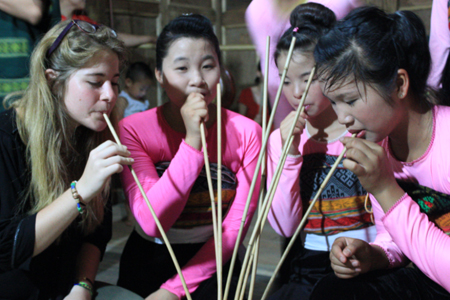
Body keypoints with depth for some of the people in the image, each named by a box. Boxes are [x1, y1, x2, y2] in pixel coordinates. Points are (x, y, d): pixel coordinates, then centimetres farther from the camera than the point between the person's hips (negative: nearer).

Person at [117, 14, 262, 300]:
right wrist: (192, 141, -25)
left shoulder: (246, 133, -7)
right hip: (148, 262, 0)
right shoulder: (133, 130, -8)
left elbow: (236, 226, -8)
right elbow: (152, 223, -18)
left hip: (212, 261, 0)